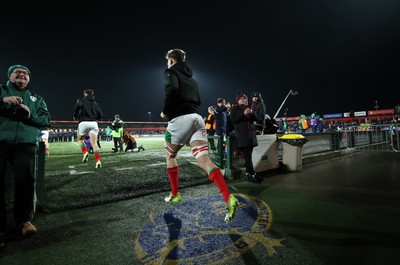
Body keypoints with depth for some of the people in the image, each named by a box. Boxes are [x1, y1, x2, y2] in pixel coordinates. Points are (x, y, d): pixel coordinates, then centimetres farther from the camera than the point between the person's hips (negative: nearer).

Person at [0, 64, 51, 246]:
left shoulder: (37, 99, 25)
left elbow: (46, 120, 15)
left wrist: (31, 115, -4)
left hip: (25, 143, 1)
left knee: (26, 179, -13)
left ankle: (24, 219, 5)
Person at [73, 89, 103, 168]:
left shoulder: (81, 100, 10)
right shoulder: (96, 103, 21)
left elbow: (78, 105, -15)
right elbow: (100, 116, 14)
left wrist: (75, 116, -1)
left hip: (84, 123, -2)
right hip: (94, 123, 3)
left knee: (80, 139, 23)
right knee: (94, 143, -5)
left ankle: (85, 152, 1)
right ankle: (98, 161, -20)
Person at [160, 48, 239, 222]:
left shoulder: (170, 72, 6)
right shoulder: (191, 77, 29)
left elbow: (172, 90, -16)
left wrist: (166, 112, -5)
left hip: (180, 119, -5)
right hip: (196, 118, 6)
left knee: (170, 156, 19)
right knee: (204, 160, -8)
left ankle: (175, 195, 27)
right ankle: (229, 199, -25)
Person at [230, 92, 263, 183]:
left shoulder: (248, 107, 21)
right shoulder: (234, 109, 4)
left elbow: (255, 119, 17)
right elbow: (233, 119, -9)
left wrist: (251, 113, -4)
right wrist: (244, 114, -14)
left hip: (251, 134, 6)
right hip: (241, 135, -5)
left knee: (248, 155, 6)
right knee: (247, 156, -11)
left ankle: (248, 174, 13)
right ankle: (253, 175, -11)